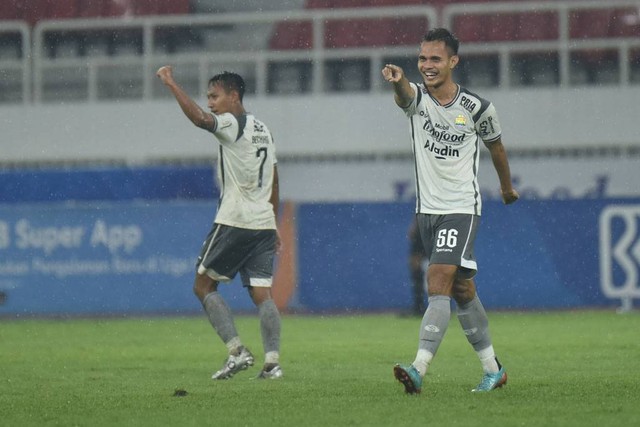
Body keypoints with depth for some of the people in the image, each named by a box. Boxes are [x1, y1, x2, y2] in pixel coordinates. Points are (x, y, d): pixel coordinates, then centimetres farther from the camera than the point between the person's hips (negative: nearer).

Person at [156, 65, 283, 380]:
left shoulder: (232, 125, -8)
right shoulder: (263, 130, 19)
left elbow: (200, 119, -29)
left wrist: (171, 85, -28)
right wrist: (274, 228, 29)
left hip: (233, 223, -8)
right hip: (264, 223, 8)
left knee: (203, 286, 3)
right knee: (262, 293, 3)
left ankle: (236, 351, -9)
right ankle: (272, 362, -9)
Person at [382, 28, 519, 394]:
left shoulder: (478, 109, -6)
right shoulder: (416, 98, -2)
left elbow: (496, 147, 13)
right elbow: (404, 94, -29)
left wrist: (507, 187, 28)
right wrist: (397, 81, -53)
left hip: (462, 209, -4)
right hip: (427, 209, 4)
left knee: (438, 283, -18)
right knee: (462, 291, 13)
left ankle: (419, 370, -28)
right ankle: (493, 370, 25)